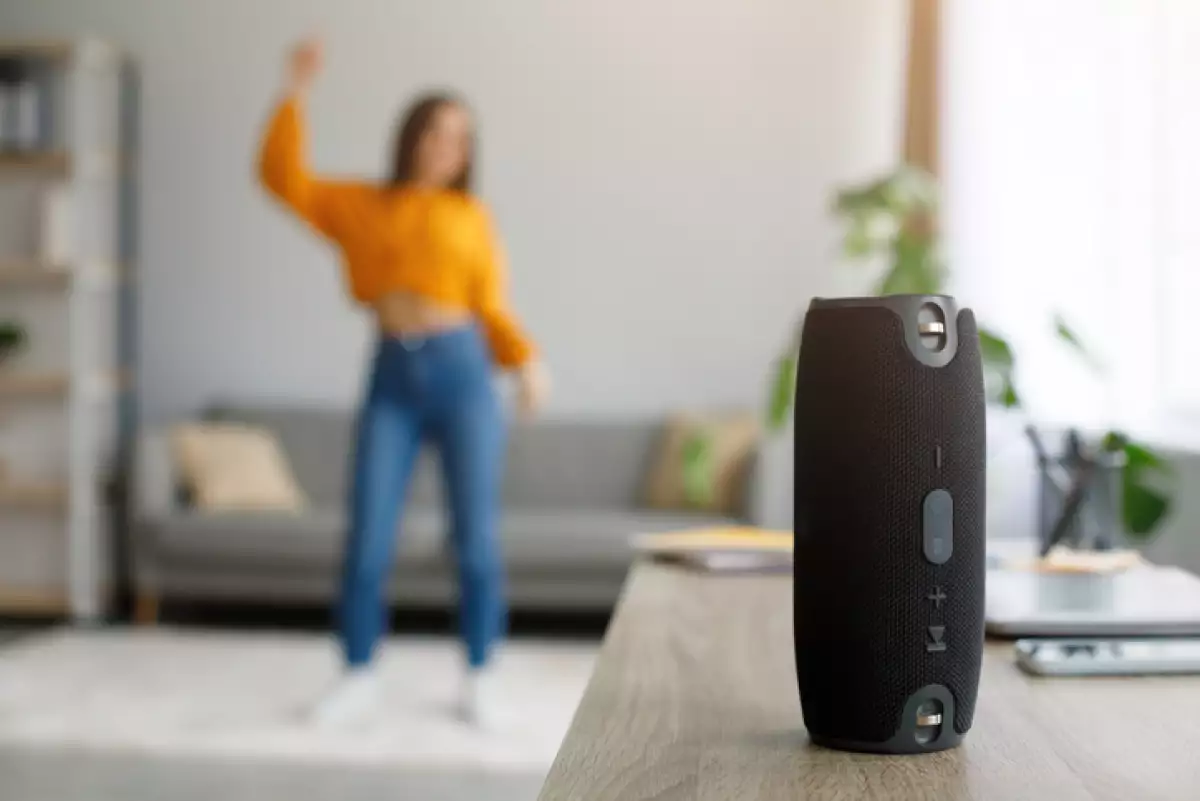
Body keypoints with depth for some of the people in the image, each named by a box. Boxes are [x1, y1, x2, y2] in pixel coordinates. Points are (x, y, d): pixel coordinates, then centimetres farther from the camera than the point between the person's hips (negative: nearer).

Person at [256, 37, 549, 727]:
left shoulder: (471, 216, 12)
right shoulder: (360, 206, 14)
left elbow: (493, 309, 9)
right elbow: (283, 178, 5)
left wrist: (527, 361, -8)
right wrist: (297, 94, 0)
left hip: (462, 370, -1)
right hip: (392, 379, 1)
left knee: (476, 535, -2)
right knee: (368, 535, -1)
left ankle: (481, 677, 12)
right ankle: (360, 676, 13)